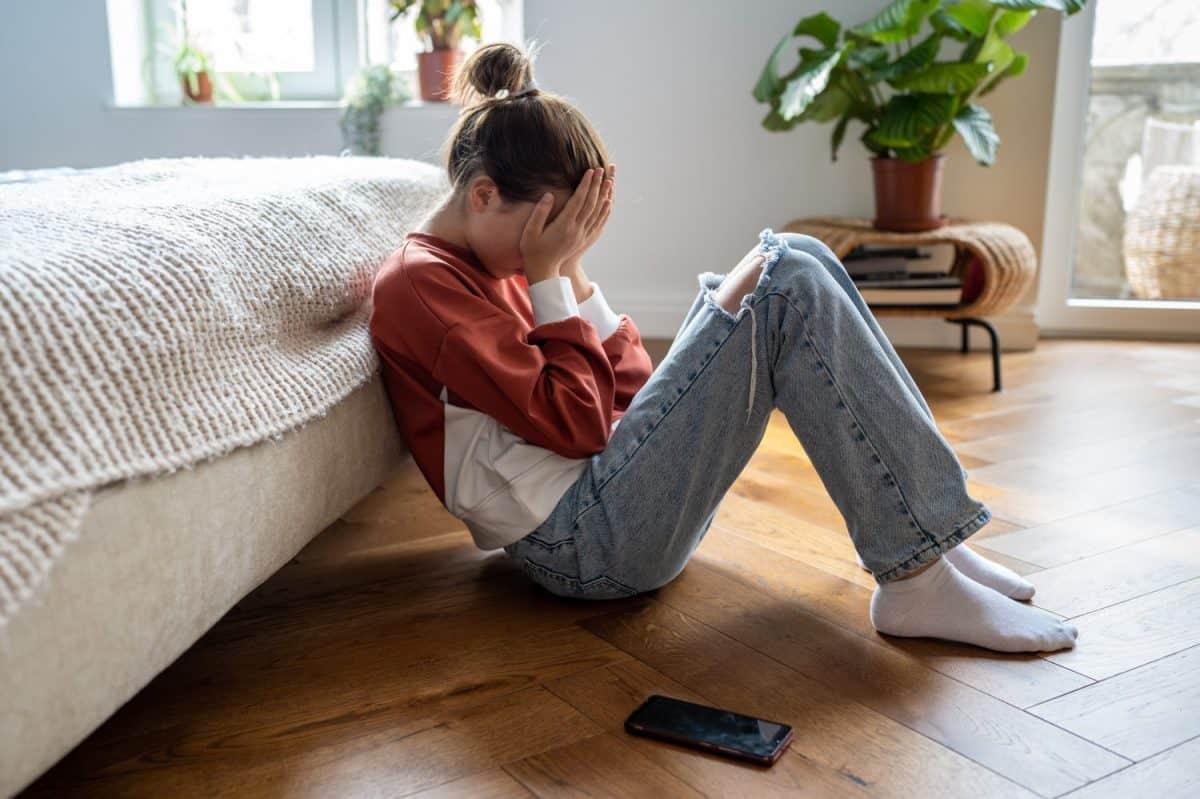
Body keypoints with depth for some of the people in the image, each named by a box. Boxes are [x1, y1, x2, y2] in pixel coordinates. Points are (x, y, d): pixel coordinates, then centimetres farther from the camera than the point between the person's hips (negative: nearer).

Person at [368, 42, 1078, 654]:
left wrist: (571, 271, 5)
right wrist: (548, 276, -10)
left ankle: (929, 532, -3)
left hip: (615, 492, 9)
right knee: (786, 284, -16)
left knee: (792, 261, 1)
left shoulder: (497, 265, 18)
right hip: (587, 543, -9)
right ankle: (918, 580, -16)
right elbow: (575, 424, -17)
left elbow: (630, 392, 13)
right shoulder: (419, 284, -10)